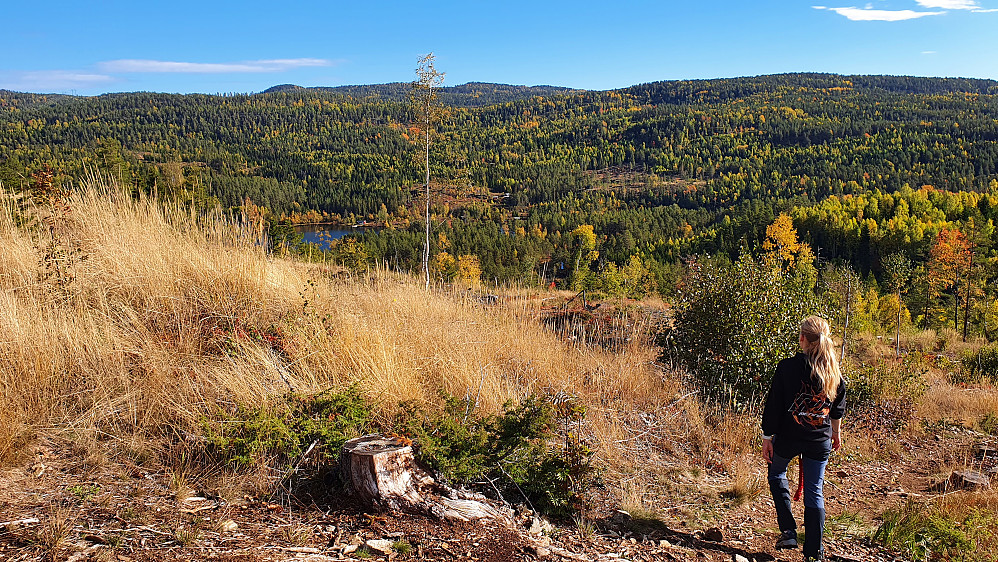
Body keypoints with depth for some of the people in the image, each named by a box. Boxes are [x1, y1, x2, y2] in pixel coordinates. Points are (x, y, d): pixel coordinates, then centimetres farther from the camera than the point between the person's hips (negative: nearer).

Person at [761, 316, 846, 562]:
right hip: (820, 441, 3)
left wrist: (767, 437, -4)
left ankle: (788, 532, 14)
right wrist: (836, 432, 27)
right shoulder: (834, 371, -1)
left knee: (776, 473, 23)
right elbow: (838, 408, 12)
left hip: (788, 437, -3)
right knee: (814, 493, 9)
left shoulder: (787, 367, -15)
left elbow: (773, 405, -12)